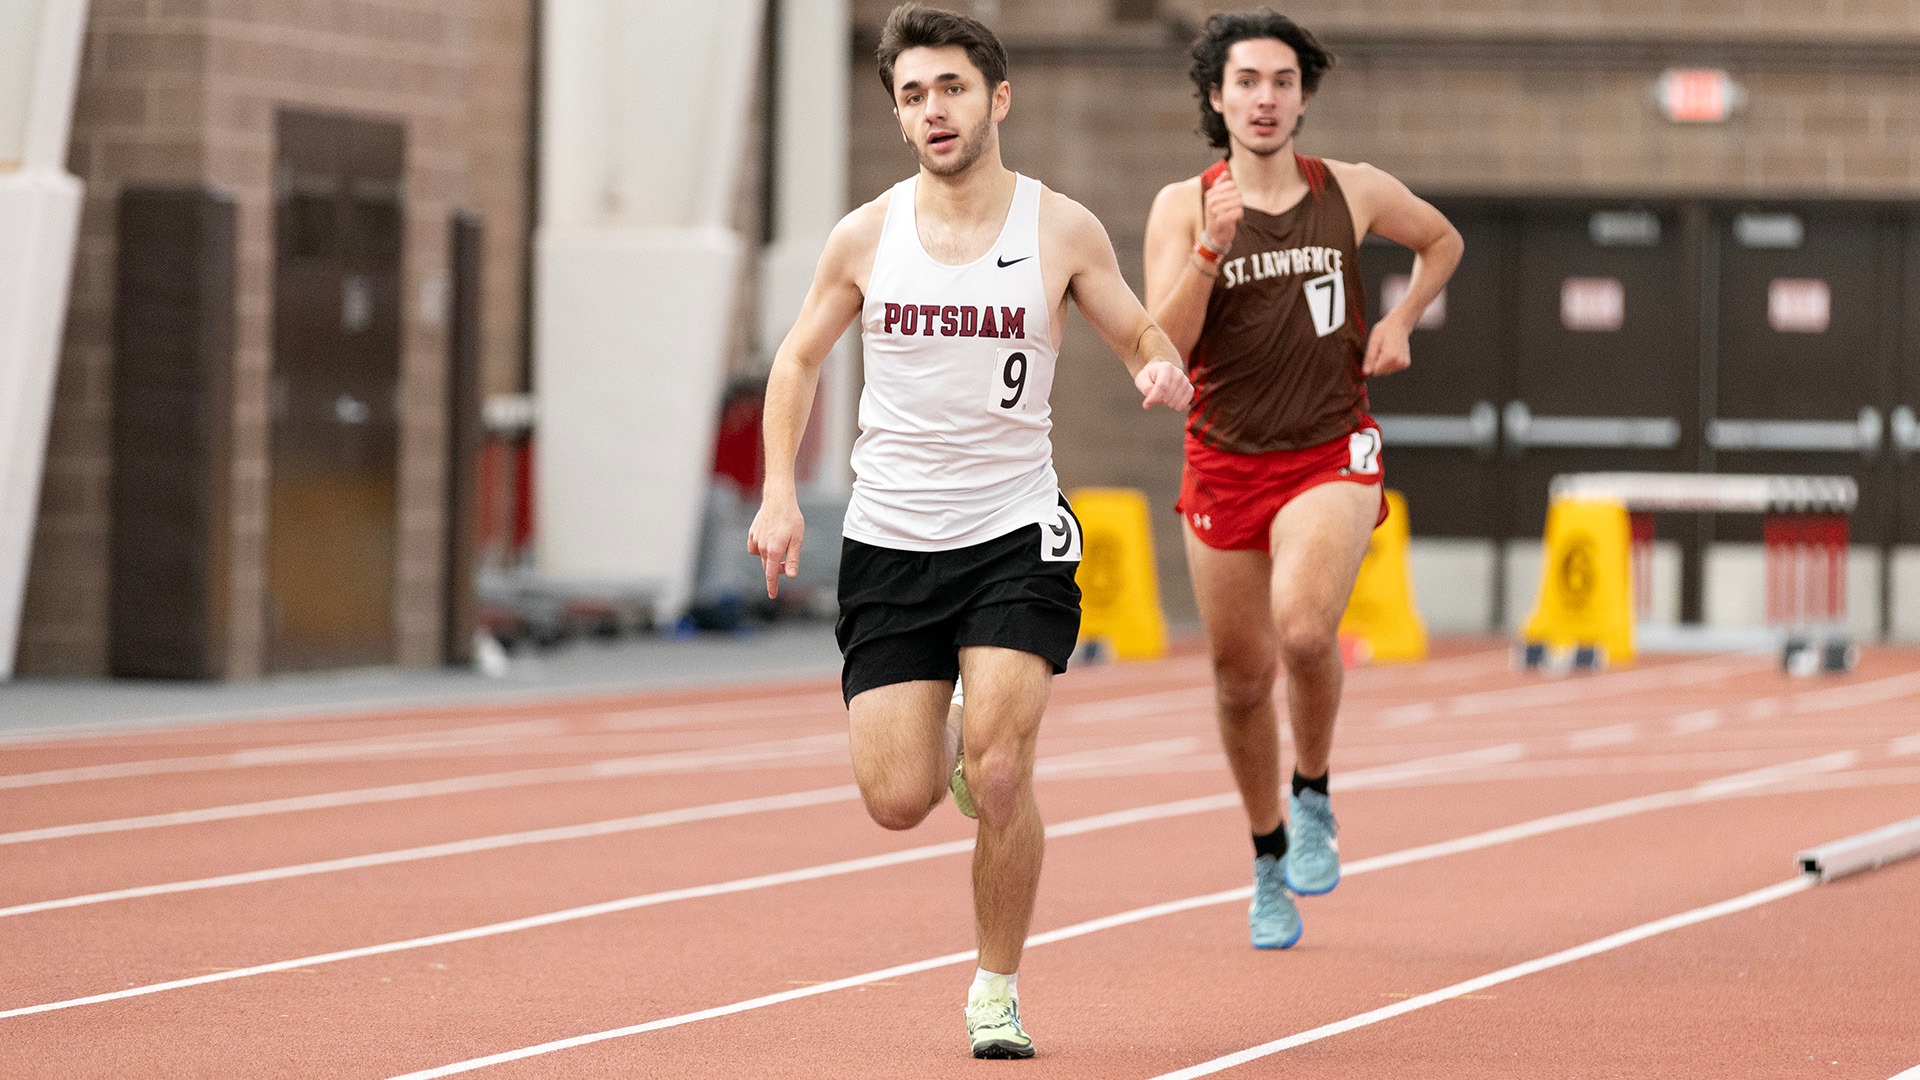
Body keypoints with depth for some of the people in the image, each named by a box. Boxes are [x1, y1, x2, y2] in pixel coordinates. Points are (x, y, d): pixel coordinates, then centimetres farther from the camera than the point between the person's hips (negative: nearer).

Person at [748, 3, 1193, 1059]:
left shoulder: (1062, 229, -2)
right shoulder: (865, 237, 1)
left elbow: (1145, 340, 8)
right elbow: (798, 358, 13)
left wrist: (1163, 371, -17)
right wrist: (779, 491, 1)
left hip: (1014, 533, -2)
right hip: (888, 539, 2)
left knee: (998, 776, -18)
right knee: (896, 801, -4)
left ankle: (997, 991, 1)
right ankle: (946, 743, 34)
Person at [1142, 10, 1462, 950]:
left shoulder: (1354, 193, 0)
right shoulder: (1183, 208, -3)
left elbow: (1443, 241, 21)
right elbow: (1163, 347, -12)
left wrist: (1400, 320, 5)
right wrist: (1210, 253, -25)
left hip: (1331, 457, -1)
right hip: (1224, 461, 2)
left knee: (1303, 631, -28)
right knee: (1240, 677, 9)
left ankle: (1313, 801, -1)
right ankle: (1269, 860, 32)